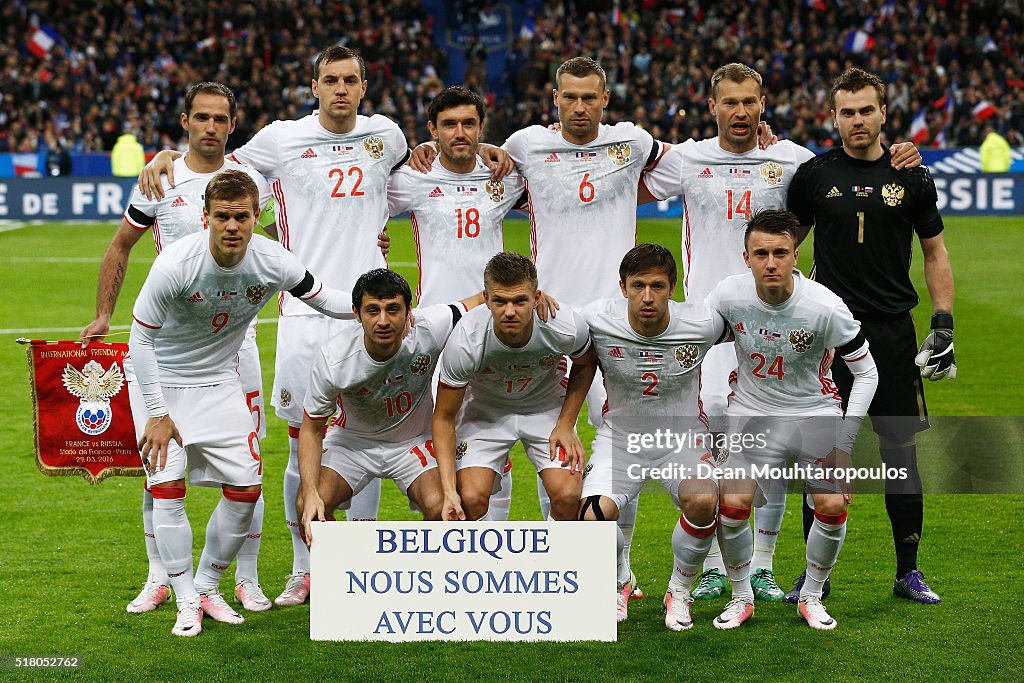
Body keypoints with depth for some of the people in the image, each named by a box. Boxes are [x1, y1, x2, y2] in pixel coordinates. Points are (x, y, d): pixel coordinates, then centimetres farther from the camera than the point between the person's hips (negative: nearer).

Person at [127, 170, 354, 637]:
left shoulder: (273, 262, -19)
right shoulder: (176, 264, -29)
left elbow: (325, 300, -2)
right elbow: (140, 339, -19)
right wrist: (157, 415, -18)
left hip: (218, 380, 4)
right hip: (159, 378, -4)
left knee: (246, 488, -2)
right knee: (167, 484, -14)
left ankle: (207, 588, 18)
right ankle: (186, 602, 0)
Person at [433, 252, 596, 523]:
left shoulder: (567, 327, -29)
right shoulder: (464, 343, -32)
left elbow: (585, 364, -2)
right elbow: (444, 418, -19)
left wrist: (567, 425, -9)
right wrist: (449, 491, -28)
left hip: (546, 407, 1)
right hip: (485, 407, -1)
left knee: (568, 496, -18)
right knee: (471, 498, -21)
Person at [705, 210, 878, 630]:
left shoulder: (826, 307, -22)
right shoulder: (728, 295, -18)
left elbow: (866, 372, -11)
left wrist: (844, 442, -15)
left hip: (815, 411, -1)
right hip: (751, 412, 1)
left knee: (833, 506, -14)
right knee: (731, 504, -15)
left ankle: (811, 597, 12)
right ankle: (741, 598, 8)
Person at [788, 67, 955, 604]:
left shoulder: (911, 178, 4)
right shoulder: (814, 175, 3)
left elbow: (935, 252, 11)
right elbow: (787, 241, 15)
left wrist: (944, 324, 3)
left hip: (893, 332, 0)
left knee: (901, 450, 1)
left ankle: (908, 572, 12)